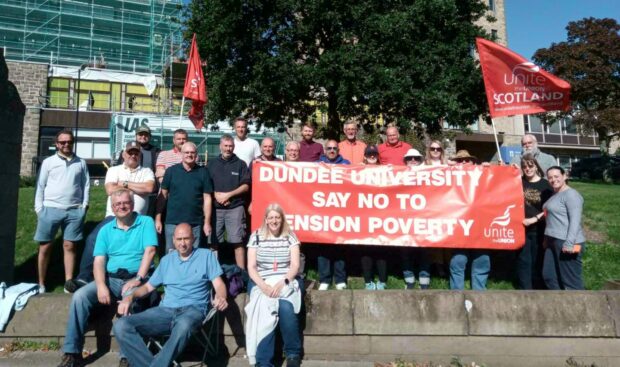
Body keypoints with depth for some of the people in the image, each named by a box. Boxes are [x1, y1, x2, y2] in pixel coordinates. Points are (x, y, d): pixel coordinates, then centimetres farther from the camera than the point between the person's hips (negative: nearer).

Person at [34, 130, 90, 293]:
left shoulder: (81, 163, 8)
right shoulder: (48, 162, 4)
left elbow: (86, 185, 9)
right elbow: (40, 186, 4)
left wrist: (84, 205, 2)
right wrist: (39, 209, -1)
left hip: (74, 211, 1)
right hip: (50, 209, 0)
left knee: (69, 246, 6)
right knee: (45, 247, 5)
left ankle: (69, 282, 12)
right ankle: (41, 284, 16)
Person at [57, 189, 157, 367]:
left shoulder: (146, 222, 3)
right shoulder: (106, 230, 13)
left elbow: (149, 251, -9)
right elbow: (99, 260, 4)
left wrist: (138, 279, -19)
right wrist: (101, 286, -13)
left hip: (136, 279, -4)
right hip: (111, 279, 4)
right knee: (79, 296, -18)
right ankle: (72, 352, -8)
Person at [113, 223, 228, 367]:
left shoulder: (206, 255, 11)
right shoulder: (166, 260, 23)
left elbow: (219, 284, 2)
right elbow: (148, 286, 25)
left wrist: (220, 298, -22)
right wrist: (130, 296, 4)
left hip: (193, 309, -4)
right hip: (165, 310, 4)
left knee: (183, 326, -43)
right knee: (121, 326, -21)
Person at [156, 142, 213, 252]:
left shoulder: (203, 172, 2)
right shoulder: (171, 171, 2)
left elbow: (207, 198, 2)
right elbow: (163, 195, 5)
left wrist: (207, 222, -2)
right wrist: (158, 218, 0)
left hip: (195, 223, 0)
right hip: (172, 222, 0)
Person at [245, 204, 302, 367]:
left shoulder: (290, 237, 7)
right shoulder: (256, 237, 7)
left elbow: (295, 265, 0)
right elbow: (251, 267, 2)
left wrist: (282, 283, -17)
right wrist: (263, 286, -16)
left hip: (286, 281, 0)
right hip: (262, 282, 0)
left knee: (286, 307, -31)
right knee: (266, 309, -31)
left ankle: (293, 353, -10)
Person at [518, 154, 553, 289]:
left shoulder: (545, 185, -2)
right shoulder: (519, 182, 3)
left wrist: (534, 219, -13)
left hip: (538, 229, -1)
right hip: (521, 228, 1)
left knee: (537, 261, 9)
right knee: (523, 261, 4)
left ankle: (537, 289, 22)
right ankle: (525, 291, 12)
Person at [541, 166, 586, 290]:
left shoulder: (571, 194, -12)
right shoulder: (555, 194, 16)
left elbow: (575, 220, -20)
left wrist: (569, 243, -24)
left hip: (566, 243, -10)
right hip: (553, 241, 10)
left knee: (571, 279, -1)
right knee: (549, 275, 15)